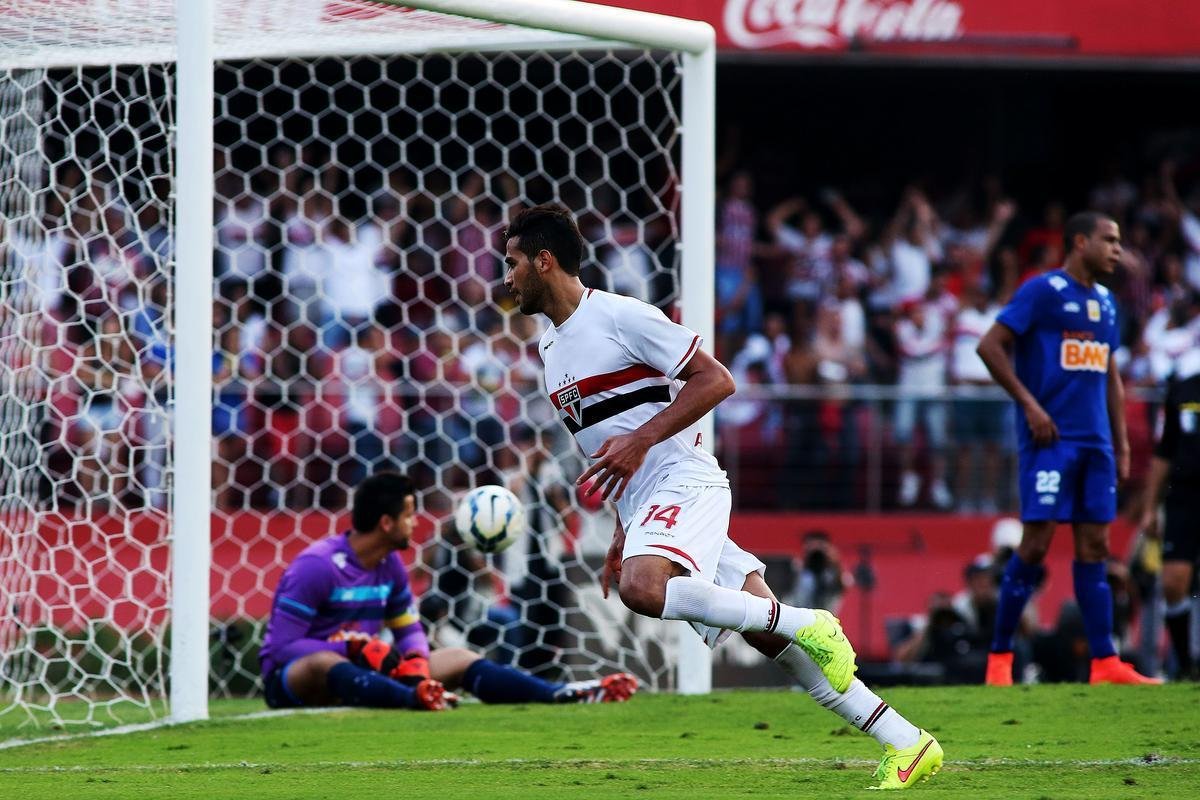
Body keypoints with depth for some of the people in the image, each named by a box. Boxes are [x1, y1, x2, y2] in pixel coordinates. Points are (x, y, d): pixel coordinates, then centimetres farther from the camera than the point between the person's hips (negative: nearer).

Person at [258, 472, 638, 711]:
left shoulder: (391, 565, 6)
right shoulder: (317, 566, -19)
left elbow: (409, 631, 14)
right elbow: (281, 645, -21)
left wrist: (417, 661, -11)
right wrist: (355, 649, -28)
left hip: (353, 668, 8)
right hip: (292, 679, -8)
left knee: (458, 659, -3)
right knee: (325, 662, -44)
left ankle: (562, 695, -20)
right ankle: (418, 699, -71)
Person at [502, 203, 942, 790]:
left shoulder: (620, 317, -8)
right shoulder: (550, 347, 20)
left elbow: (715, 381, -12)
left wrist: (639, 440, -18)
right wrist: (622, 534, 24)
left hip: (683, 481, -8)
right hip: (644, 509, 8)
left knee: (641, 587, -35)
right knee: (767, 633, -2)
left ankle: (806, 624, -20)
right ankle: (907, 745, -1)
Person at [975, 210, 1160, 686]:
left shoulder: (1105, 303, 17)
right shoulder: (1043, 291, -6)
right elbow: (990, 346, -10)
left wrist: (1121, 443, 18)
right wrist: (1030, 405, -14)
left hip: (1095, 443, 7)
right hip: (1049, 438, -7)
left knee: (1094, 547, 4)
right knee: (1036, 543, -9)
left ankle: (1105, 663, 3)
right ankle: (999, 657, 0)